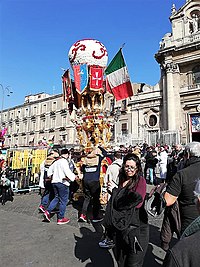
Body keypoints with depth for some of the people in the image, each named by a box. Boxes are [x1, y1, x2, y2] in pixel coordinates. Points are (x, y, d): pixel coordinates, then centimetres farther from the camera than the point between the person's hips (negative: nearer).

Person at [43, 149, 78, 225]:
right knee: (63, 200, 4)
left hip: (54, 182, 8)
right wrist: (74, 177, -10)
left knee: (57, 198, 21)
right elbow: (67, 172, -23)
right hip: (62, 182, -8)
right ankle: (60, 218, 12)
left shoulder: (56, 161, 11)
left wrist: (50, 175, 38)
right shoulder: (64, 161, -14)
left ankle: (47, 211, 10)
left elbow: (50, 169, 23)